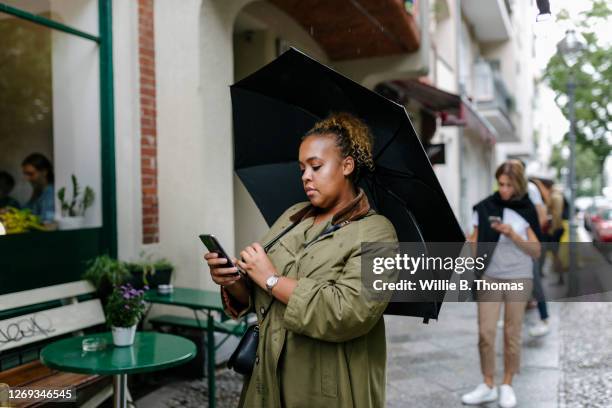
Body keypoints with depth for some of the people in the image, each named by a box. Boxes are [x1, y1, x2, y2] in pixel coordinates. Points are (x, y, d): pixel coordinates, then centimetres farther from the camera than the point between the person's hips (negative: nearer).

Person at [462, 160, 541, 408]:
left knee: (512, 335, 6)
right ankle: (488, 386, 13)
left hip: (518, 278, -1)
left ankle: (507, 386, 21)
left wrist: (512, 234, -19)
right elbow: (475, 242, 5)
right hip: (489, 277, 1)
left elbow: (536, 252, -5)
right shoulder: (484, 208, -1)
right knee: (485, 333, -1)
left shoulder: (527, 211, -3)